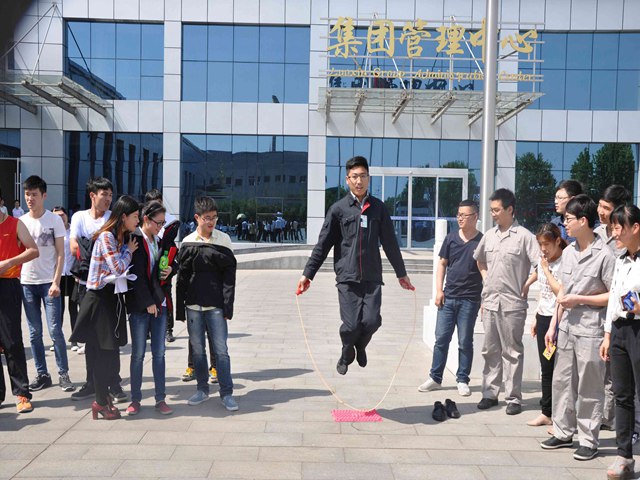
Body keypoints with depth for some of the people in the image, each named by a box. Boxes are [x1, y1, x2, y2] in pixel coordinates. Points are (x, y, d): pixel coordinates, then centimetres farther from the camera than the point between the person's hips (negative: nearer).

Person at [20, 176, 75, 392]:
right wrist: (16, 278, -1)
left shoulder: (54, 220, -3)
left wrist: (56, 282, -12)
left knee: (55, 331, -4)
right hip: (27, 283, 3)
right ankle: (42, 374, 16)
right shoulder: (21, 222, 6)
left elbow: (60, 254, -4)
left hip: (49, 282, -3)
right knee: (35, 332, 8)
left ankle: (63, 374, 6)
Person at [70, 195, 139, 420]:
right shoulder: (106, 237, -15)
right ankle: (102, 401, 10)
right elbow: (118, 268, -19)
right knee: (105, 350, -2)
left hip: (114, 297, 8)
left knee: (111, 350, 11)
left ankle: (103, 395, 23)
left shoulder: (123, 238, 12)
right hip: (101, 297, -8)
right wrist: (129, 251, -5)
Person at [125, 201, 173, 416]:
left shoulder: (159, 242, 13)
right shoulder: (134, 240, -7)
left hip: (159, 302, 5)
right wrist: (148, 302, -14)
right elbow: (136, 275, -12)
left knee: (159, 353, 6)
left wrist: (168, 271, 0)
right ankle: (135, 399, 13)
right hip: (139, 305, -5)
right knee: (138, 353, 2)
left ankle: (160, 399, 11)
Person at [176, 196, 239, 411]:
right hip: (193, 305, 2)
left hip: (215, 305, -2)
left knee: (221, 349, -2)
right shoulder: (188, 243, 4)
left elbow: (229, 275, 0)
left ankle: (226, 393, 7)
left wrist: (228, 306, -6)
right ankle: (202, 389, 24)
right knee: (197, 349, 10)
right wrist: (180, 309, 5)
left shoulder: (223, 240, 1)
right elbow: (181, 278, 7)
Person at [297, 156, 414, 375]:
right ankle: (347, 352, 27)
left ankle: (361, 346, 26)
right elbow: (323, 244, 4)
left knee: (371, 321, -9)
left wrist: (401, 273, 20)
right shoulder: (338, 209, 2)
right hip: (347, 277, -2)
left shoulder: (378, 208, 9)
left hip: (372, 277, 2)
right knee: (351, 324, -7)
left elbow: (390, 243, 16)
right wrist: (307, 274, 0)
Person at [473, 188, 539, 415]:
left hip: (512, 303, -6)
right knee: (490, 350, 12)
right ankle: (490, 393, 22)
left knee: (512, 351, 2)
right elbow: (480, 261, 26)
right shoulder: (489, 235, 10)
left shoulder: (524, 236, -8)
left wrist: (524, 286, -10)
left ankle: (514, 398, 11)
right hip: (490, 301, 6)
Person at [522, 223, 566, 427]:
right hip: (543, 317, 7)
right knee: (546, 368, 12)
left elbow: (561, 291, -21)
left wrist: (546, 270, -15)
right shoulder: (542, 261, 11)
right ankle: (546, 413, 20)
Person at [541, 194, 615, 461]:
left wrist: (578, 299, -15)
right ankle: (564, 432, 26)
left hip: (590, 330, -7)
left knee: (589, 388, 3)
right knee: (562, 381, 13)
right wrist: (553, 325, 14)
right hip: (567, 327, 7)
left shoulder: (604, 255, -13)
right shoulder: (568, 252, 10)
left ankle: (588, 440, 15)